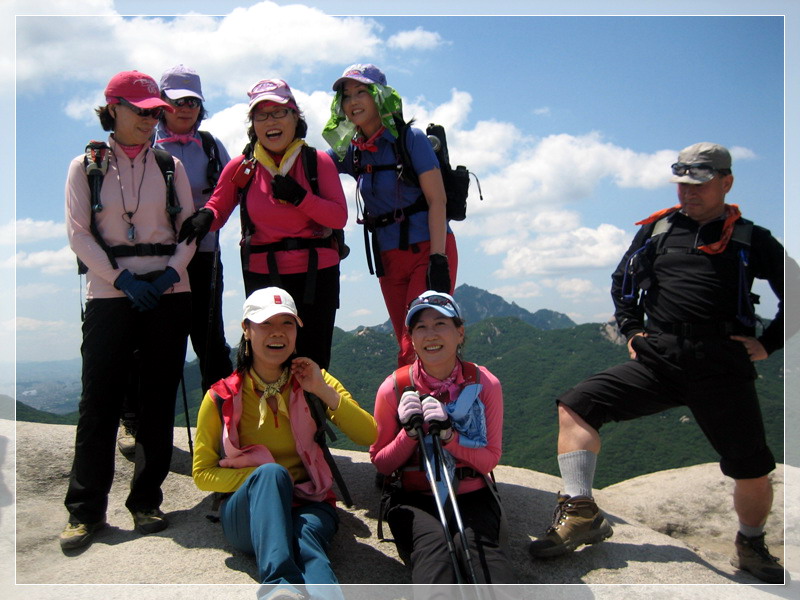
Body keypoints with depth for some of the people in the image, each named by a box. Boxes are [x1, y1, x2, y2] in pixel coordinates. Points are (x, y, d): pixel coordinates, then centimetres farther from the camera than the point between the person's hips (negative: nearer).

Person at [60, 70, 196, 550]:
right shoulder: (86, 166, 6)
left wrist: (169, 273, -9)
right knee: (100, 399, -3)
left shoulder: (171, 165, 11)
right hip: (111, 293, -1)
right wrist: (122, 279, -11)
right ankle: (86, 510, 7)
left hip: (168, 292, 2)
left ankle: (147, 500, 15)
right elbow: (78, 233, 0)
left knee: (159, 397, 4)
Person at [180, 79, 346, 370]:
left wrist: (300, 196, -16)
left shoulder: (319, 162, 2)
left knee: (313, 366, 3)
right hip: (263, 276, 0)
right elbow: (218, 207, 12)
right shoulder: (240, 167, 4)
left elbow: (339, 217, -3)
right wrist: (205, 217, -11)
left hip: (316, 276, 0)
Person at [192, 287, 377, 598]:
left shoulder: (312, 381, 6)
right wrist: (267, 476, -14)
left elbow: (370, 436, -2)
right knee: (271, 472, -35)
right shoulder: (221, 397, 1)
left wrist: (323, 390, -14)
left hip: (307, 505, 1)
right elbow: (202, 473, 3)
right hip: (247, 512, -1)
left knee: (305, 535, -35)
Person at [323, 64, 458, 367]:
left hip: (427, 250, -6)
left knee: (416, 349, -14)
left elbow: (437, 200, -11)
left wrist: (437, 259, -18)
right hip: (388, 259, 6)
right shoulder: (352, 151, 9)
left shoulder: (411, 138, -7)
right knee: (409, 350, 9)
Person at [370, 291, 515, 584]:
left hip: (472, 497, 1)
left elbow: (489, 460, 0)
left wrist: (448, 436, -19)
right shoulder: (394, 388, -4)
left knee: (478, 543, -34)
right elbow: (380, 463, 4)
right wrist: (410, 433, -16)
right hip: (414, 499, 0)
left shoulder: (484, 384, -2)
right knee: (434, 544, -35)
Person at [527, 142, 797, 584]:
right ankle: (580, 513, -12)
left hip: (722, 366, -2)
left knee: (752, 472, -2)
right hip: (657, 360, 2)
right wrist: (631, 330, 14)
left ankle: (751, 546, 29)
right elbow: (623, 282, 26)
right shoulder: (658, 229, 14)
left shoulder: (751, 239, 8)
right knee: (576, 406, -15)